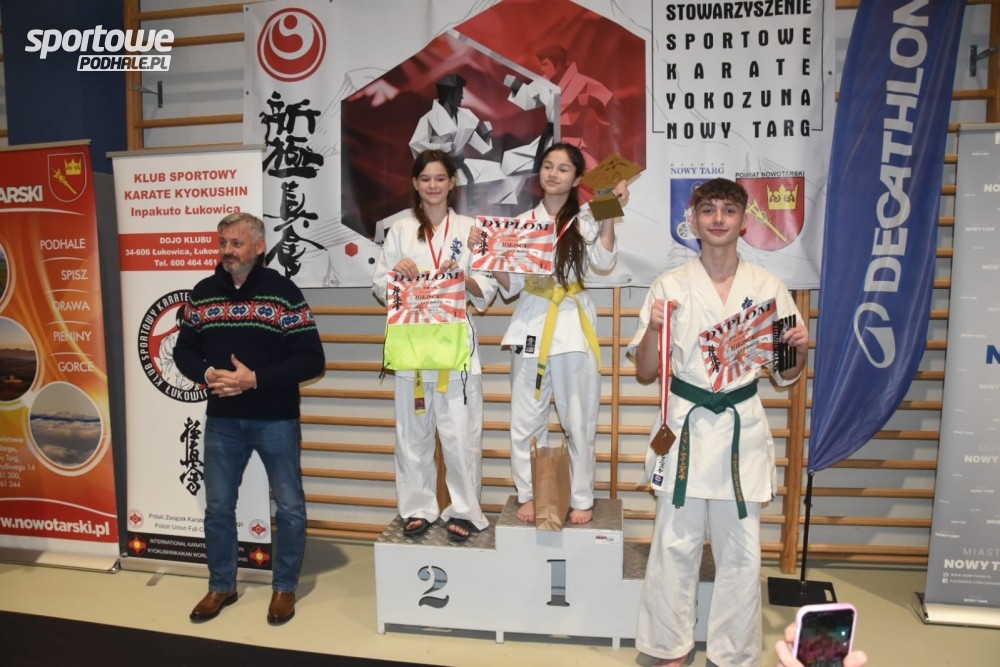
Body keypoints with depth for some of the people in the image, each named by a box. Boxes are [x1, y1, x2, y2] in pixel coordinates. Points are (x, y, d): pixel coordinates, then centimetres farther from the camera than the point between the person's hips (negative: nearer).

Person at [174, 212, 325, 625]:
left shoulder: (283, 292, -8)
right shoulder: (203, 293, 5)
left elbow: (312, 360, -11)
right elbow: (183, 349, 10)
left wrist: (255, 379, -20)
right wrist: (207, 374, -12)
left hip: (276, 420, -3)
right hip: (221, 420, 4)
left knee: (289, 507, 6)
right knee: (218, 507, 13)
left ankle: (284, 587, 25)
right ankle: (221, 586, 33)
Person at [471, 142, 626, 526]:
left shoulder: (585, 220, 3)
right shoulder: (522, 222, 10)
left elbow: (603, 261, -15)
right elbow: (511, 285, 8)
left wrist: (610, 215, -21)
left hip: (572, 326, -2)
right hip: (531, 325, 2)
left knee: (579, 421, 5)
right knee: (526, 420, 7)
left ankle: (581, 499, 21)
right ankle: (528, 495, 24)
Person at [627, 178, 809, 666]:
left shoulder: (767, 287, 4)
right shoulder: (670, 286, 0)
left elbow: (786, 375, 11)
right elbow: (645, 373, 1)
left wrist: (800, 349, -10)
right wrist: (653, 328, -16)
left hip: (742, 428, 1)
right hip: (686, 426, -1)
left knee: (740, 550, 9)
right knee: (675, 545, 6)